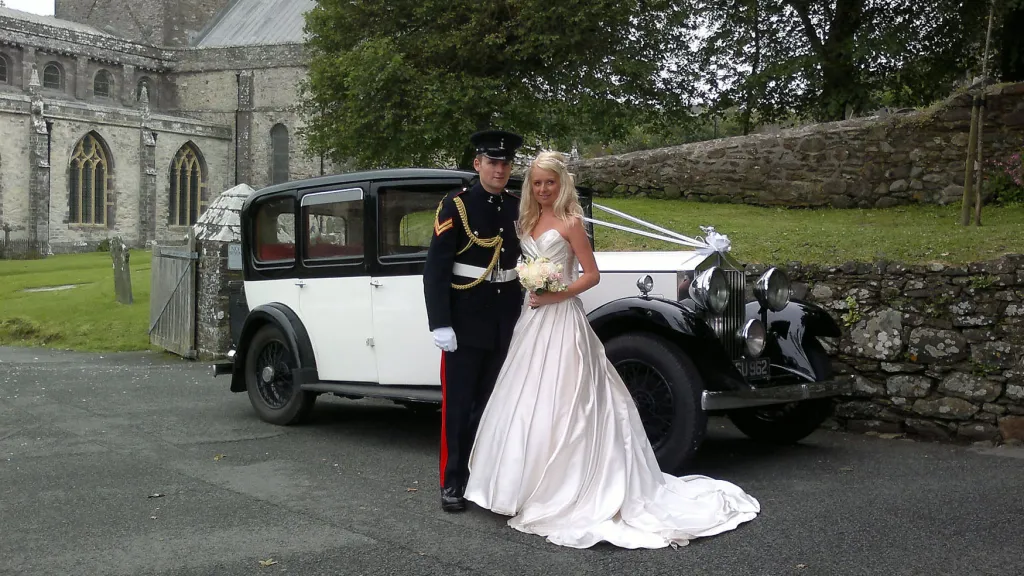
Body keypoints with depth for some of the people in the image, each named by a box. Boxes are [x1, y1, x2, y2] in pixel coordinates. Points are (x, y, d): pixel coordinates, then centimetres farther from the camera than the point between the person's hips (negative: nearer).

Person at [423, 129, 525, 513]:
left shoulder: (519, 208, 7)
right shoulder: (455, 206, -6)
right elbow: (435, 270, -9)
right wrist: (440, 324, -15)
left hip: (506, 324, 4)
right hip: (465, 323, -4)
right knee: (458, 406, 3)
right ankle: (453, 483, 13)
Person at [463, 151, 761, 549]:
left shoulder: (570, 222, -6)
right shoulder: (529, 221, 13)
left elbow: (592, 275, -9)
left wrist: (555, 295, -18)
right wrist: (527, 291, 4)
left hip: (561, 318, -7)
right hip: (533, 319, 7)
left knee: (557, 403, -5)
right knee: (528, 402, 9)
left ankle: (557, 492, 2)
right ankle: (527, 484, 18)